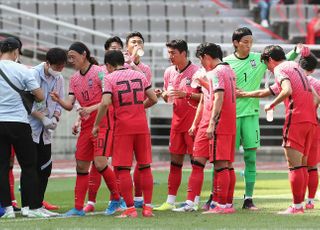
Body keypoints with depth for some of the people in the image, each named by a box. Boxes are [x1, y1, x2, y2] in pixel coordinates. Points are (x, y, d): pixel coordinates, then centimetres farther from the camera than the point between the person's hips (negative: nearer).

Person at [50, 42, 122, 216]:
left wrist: (91, 109, -26)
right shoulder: (74, 79, 12)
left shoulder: (98, 72, -10)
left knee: (100, 163, -17)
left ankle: (116, 198, 3)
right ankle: (78, 208, 8)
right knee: (81, 165, 5)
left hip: (102, 123, -7)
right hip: (86, 127, 7)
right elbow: (70, 105, 7)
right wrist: (59, 100, -13)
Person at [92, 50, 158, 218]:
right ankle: (148, 207, 9)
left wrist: (96, 125, -6)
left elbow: (105, 103, -15)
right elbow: (153, 99, 9)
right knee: (145, 167, 10)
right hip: (141, 125, 4)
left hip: (123, 128, -4)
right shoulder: (139, 75, 10)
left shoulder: (110, 78, -3)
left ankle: (130, 209, -4)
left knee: (123, 169, 0)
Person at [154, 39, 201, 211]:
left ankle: (195, 201, 1)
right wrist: (164, 95, -1)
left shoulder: (196, 72, -10)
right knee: (175, 161, 7)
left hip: (194, 120, -7)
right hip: (177, 120, 7)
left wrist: (186, 95, -21)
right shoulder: (169, 72, 11)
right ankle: (170, 201, 10)